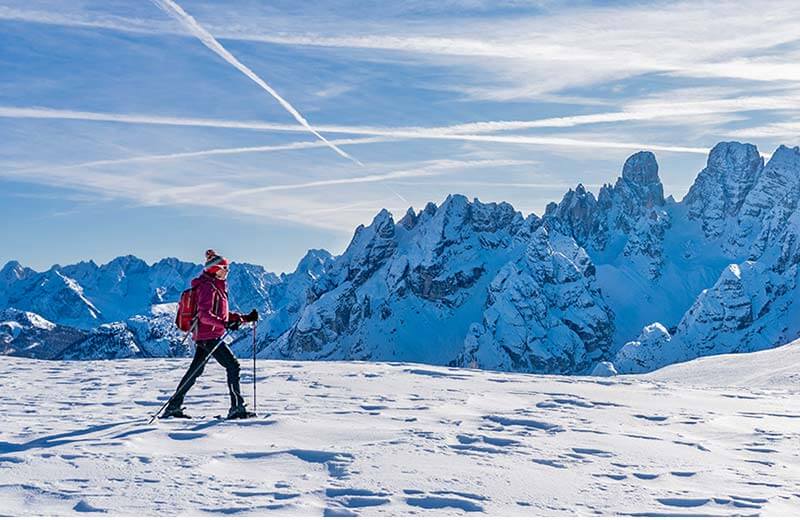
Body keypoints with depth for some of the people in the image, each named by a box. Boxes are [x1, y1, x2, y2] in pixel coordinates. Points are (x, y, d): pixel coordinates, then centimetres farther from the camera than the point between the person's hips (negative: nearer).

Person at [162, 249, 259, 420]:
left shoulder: (217, 286, 18)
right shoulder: (207, 287, -13)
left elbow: (222, 313, 23)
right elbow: (205, 314, -24)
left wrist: (245, 318, 16)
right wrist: (225, 324, -36)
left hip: (202, 337, 10)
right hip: (209, 336, -10)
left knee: (195, 371, 14)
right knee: (233, 366, -9)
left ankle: (173, 406, 21)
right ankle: (237, 408, -10)